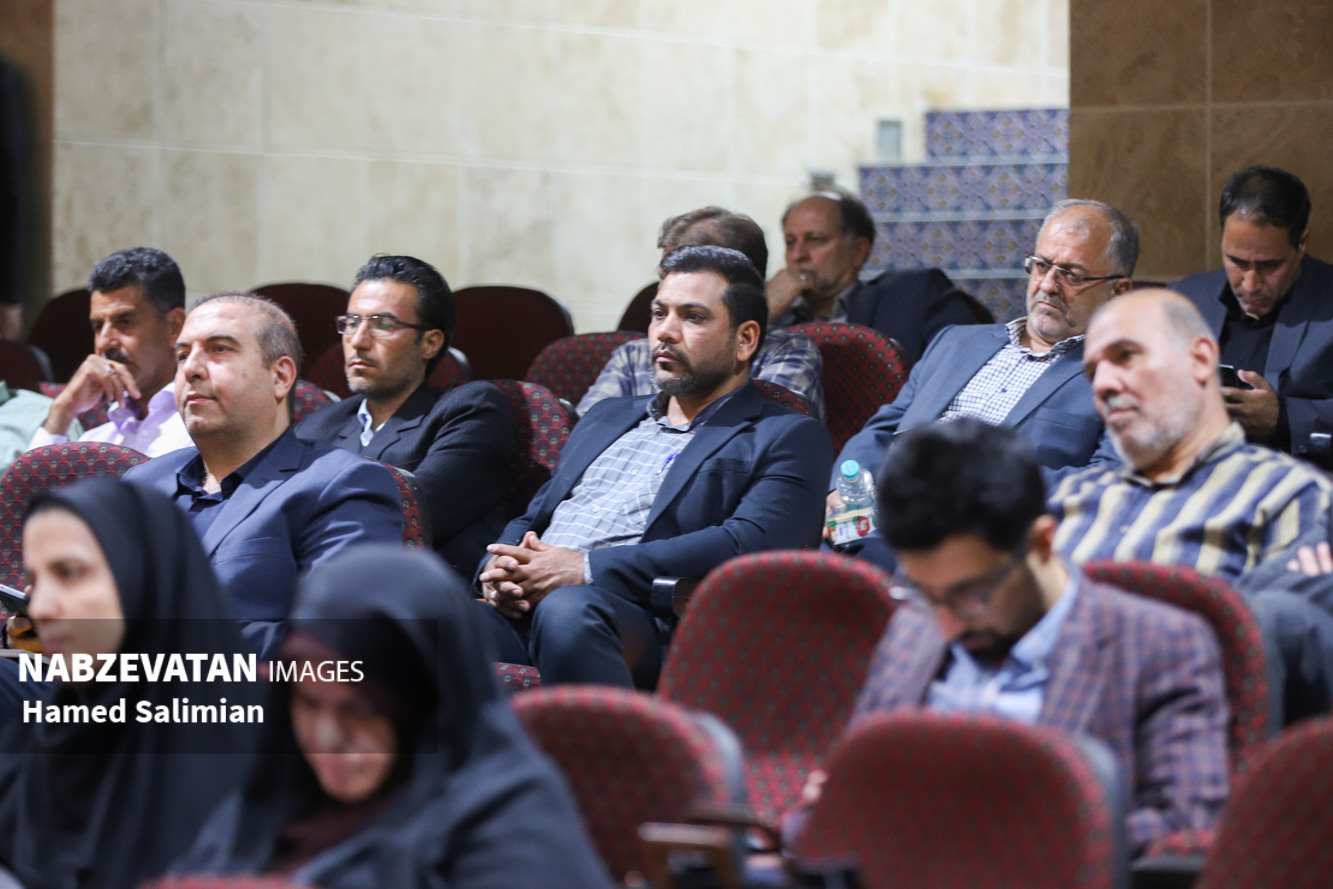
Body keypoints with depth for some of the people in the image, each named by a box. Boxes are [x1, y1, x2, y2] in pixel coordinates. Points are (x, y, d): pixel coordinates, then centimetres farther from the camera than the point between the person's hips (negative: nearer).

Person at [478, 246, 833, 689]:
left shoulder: (788, 438, 10)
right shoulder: (608, 417, 34)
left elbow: (750, 545, -8)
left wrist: (587, 569, -14)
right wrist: (500, 569, 4)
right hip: (517, 609, 5)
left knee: (568, 610, -42)